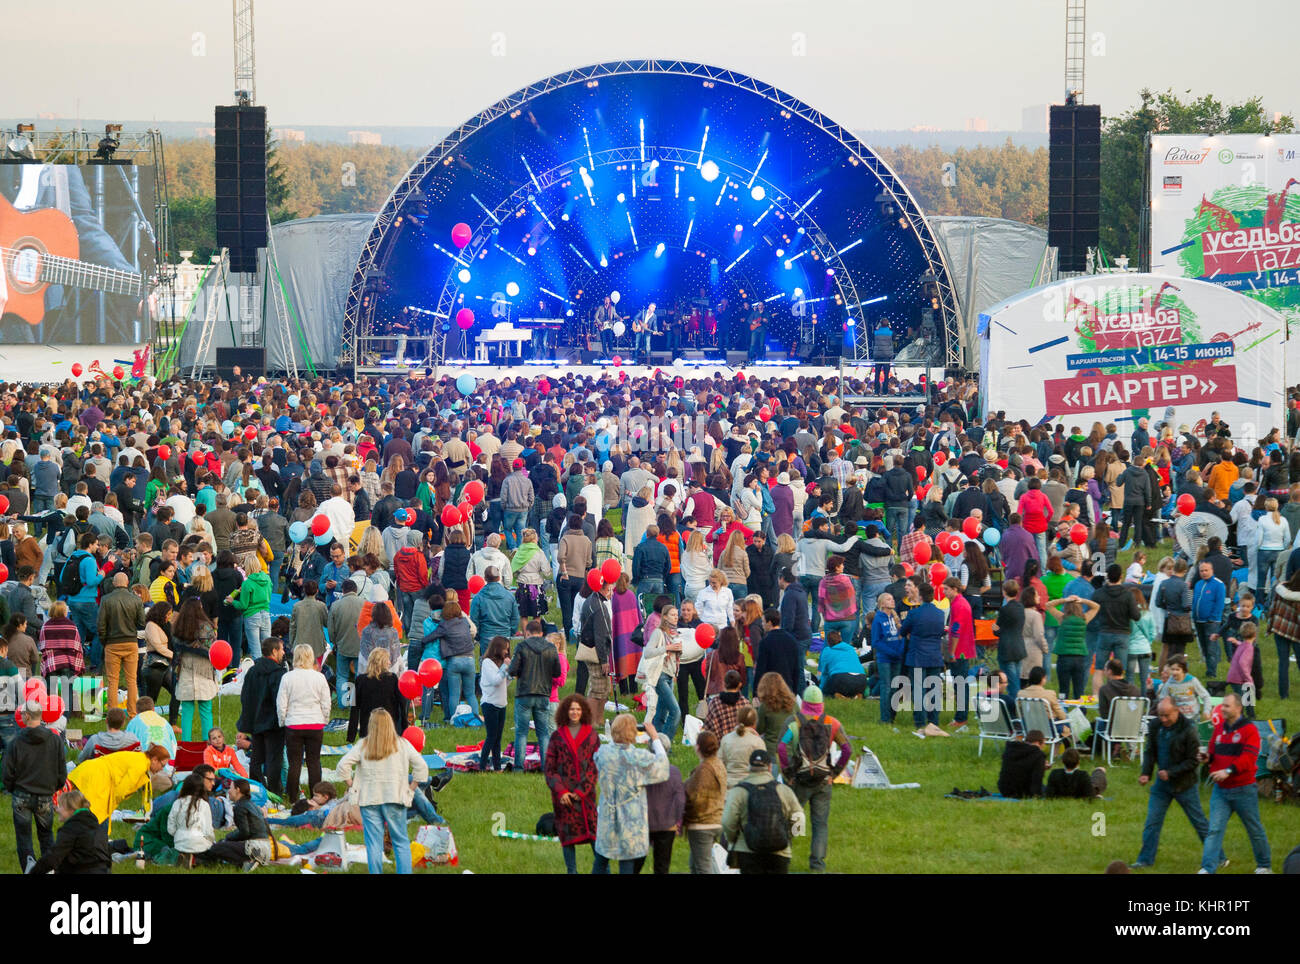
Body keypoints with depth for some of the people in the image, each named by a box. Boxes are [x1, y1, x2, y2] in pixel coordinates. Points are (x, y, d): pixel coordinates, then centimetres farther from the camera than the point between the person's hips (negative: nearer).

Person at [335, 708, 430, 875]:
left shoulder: (362, 746, -3)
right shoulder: (402, 745, -1)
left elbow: (343, 766, -9)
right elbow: (421, 767, -2)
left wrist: (353, 786, 2)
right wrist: (410, 789, 6)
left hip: (369, 800, 0)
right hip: (395, 799, 0)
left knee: (374, 844, 4)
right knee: (401, 842, 8)